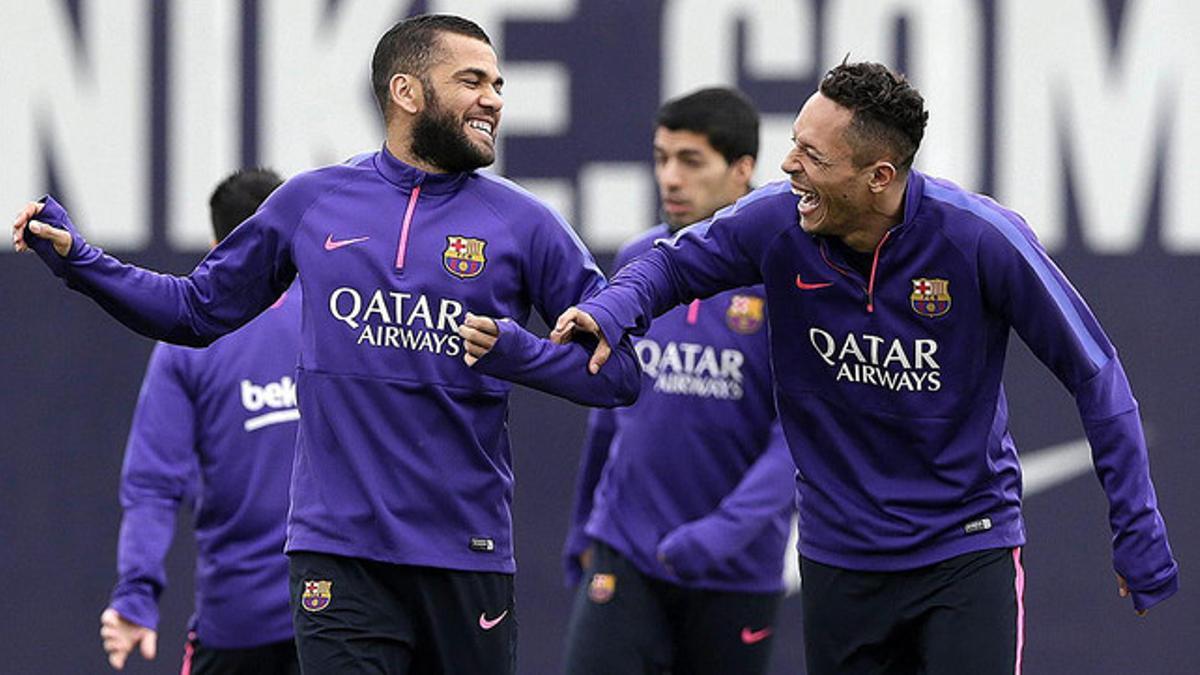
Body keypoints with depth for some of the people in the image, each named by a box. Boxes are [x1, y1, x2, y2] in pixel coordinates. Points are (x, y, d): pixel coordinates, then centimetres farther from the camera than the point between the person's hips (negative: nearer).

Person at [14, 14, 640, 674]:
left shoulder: (523, 224, 4)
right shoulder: (312, 203, 8)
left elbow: (621, 371, 2)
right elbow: (197, 308, 19)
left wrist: (522, 354, -16)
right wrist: (77, 259, 8)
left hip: (467, 562, 1)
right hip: (338, 557, 0)